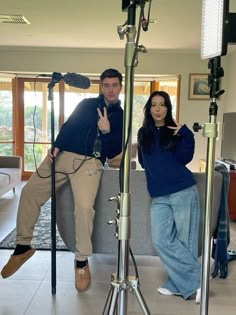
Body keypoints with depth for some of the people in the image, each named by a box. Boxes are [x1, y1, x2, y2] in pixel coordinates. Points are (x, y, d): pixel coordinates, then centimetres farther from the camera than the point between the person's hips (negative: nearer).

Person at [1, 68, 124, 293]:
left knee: (84, 207, -26)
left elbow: (113, 152, 2)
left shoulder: (120, 117, 10)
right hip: (64, 154, 4)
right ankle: (23, 246, 10)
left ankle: (82, 260, -5)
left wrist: (106, 131, -16)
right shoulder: (86, 104, 17)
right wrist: (57, 146, -6)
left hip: (90, 162, -3)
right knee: (30, 191, -6)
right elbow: (68, 126, 11)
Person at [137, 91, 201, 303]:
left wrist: (185, 134, -17)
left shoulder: (175, 131, 4)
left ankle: (179, 284, 15)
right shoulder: (144, 133, 13)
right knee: (161, 240, -5)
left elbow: (184, 158, -10)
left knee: (184, 240, 1)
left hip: (183, 192, -3)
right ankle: (193, 281, 8)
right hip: (159, 196, 4)